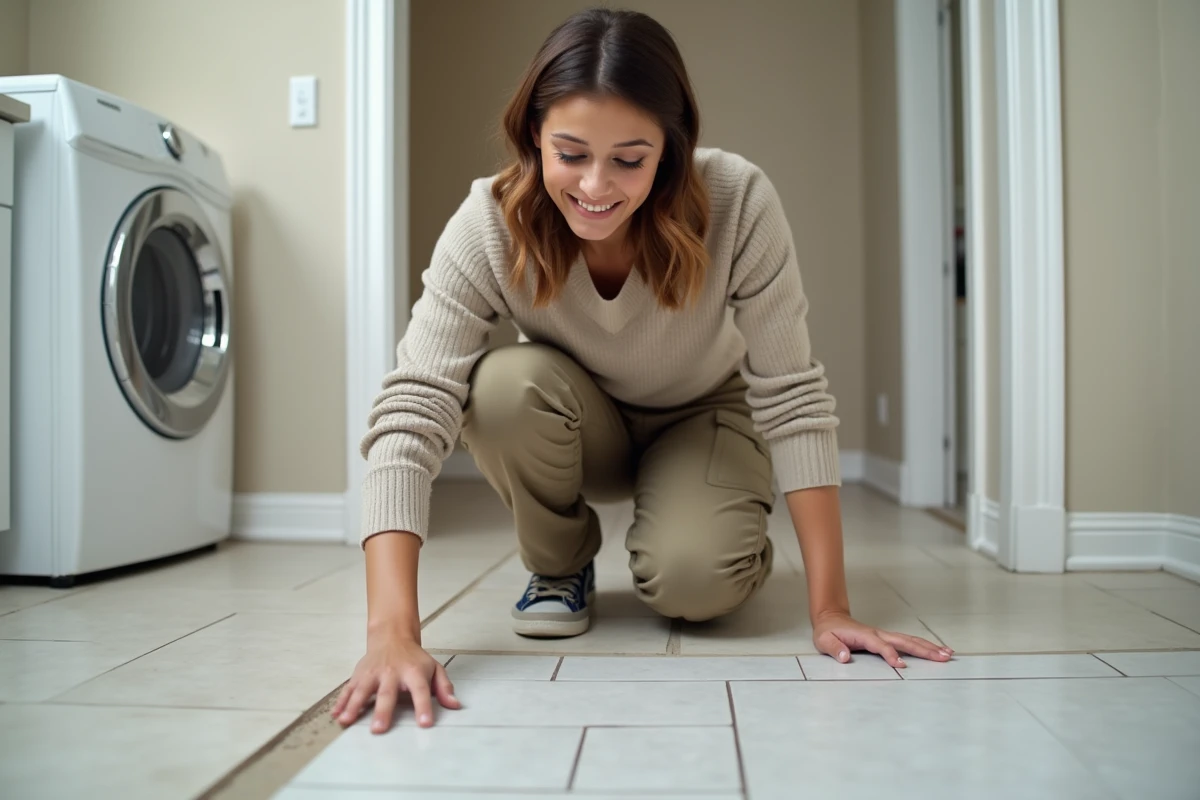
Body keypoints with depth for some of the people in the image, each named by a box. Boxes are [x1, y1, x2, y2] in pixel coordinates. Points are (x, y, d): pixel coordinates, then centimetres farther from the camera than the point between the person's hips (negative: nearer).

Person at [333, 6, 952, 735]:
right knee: (507, 384, -31)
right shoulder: (488, 227, -29)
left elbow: (792, 396, -27)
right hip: (584, 430, 2)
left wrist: (830, 609, -29)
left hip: (706, 419, -1)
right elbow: (411, 413, -36)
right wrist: (393, 632, -48)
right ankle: (561, 567, -2)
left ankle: (728, 540, 10)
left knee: (694, 582, -29)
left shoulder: (738, 203, -31)